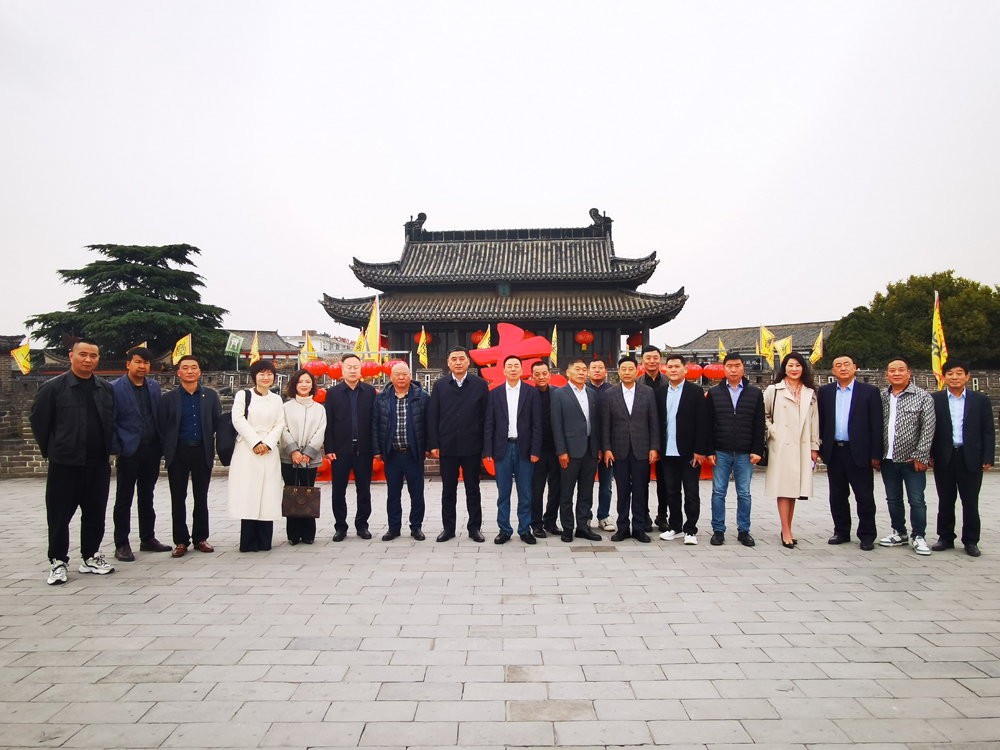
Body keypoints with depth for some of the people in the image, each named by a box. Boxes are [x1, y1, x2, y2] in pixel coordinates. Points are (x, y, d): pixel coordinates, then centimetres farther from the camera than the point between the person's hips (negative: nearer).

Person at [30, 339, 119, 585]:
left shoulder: (106, 389, 7)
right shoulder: (53, 387, -6)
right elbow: (38, 420, 0)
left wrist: (108, 448, 11)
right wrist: (51, 450, 5)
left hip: (98, 464, 4)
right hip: (64, 464, -3)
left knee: (95, 514, 11)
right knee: (59, 515, 4)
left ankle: (91, 557, 24)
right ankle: (57, 562, 16)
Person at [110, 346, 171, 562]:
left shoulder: (154, 386, 9)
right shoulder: (115, 388, -6)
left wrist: (161, 445, 7)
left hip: (151, 450, 5)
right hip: (129, 451, -5)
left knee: (147, 497, 15)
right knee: (124, 500, 4)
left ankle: (148, 539, 25)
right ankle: (121, 545, 12)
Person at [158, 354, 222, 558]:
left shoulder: (211, 396, 3)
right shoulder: (169, 398, 1)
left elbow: (217, 422, 5)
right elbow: (161, 426, 1)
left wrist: (209, 442, 1)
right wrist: (168, 447, -3)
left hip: (202, 451, 1)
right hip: (177, 452, 0)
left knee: (201, 497, 9)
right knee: (178, 498, 4)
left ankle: (200, 538, 19)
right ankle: (181, 541, 13)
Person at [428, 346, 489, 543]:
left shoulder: (480, 384, 0)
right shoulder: (440, 385, 4)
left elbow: (486, 416, 0)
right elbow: (432, 417, 3)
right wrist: (433, 444, -3)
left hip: (472, 446, -1)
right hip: (447, 446, 1)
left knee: (473, 489, 8)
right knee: (448, 489, 10)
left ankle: (475, 528, 18)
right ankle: (448, 527, 20)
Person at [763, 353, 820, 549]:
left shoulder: (810, 393, 11)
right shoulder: (773, 390, 2)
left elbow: (814, 421, 11)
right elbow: (763, 415, 6)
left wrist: (815, 447, 8)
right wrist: (772, 432, -7)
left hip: (802, 447, 3)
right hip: (781, 446, -3)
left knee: (794, 488, 8)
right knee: (784, 488, -5)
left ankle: (788, 529, 18)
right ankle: (786, 532, -2)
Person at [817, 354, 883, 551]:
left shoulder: (869, 392, 0)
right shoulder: (825, 392, 7)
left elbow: (876, 425, -3)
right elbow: (820, 422, 7)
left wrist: (876, 454, -7)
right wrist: (820, 448, 3)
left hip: (859, 452, -3)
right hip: (834, 451, 3)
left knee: (864, 496, 3)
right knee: (837, 495, 11)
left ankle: (867, 536, 15)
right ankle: (841, 532, 23)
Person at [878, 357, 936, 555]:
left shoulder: (923, 397, -4)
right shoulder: (881, 397, 6)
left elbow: (928, 428, -7)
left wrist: (920, 456, -11)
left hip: (912, 459, -3)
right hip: (888, 459, 4)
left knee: (916, 500, 1)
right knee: (893, 499, 13)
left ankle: (918, 537, 15)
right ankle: (899, 533, 26)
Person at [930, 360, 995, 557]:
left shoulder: (981, 400, 3)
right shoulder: (934, 399, 2)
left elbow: (988, 432, 2)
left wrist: (988, 458, -4)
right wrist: (930, 455, -2)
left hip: (971, 458, 0)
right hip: (944, 458, 0)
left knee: (970, 502, 6)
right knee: (945, 501, 9)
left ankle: (971, 541, 17)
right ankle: (945, 538, 19)